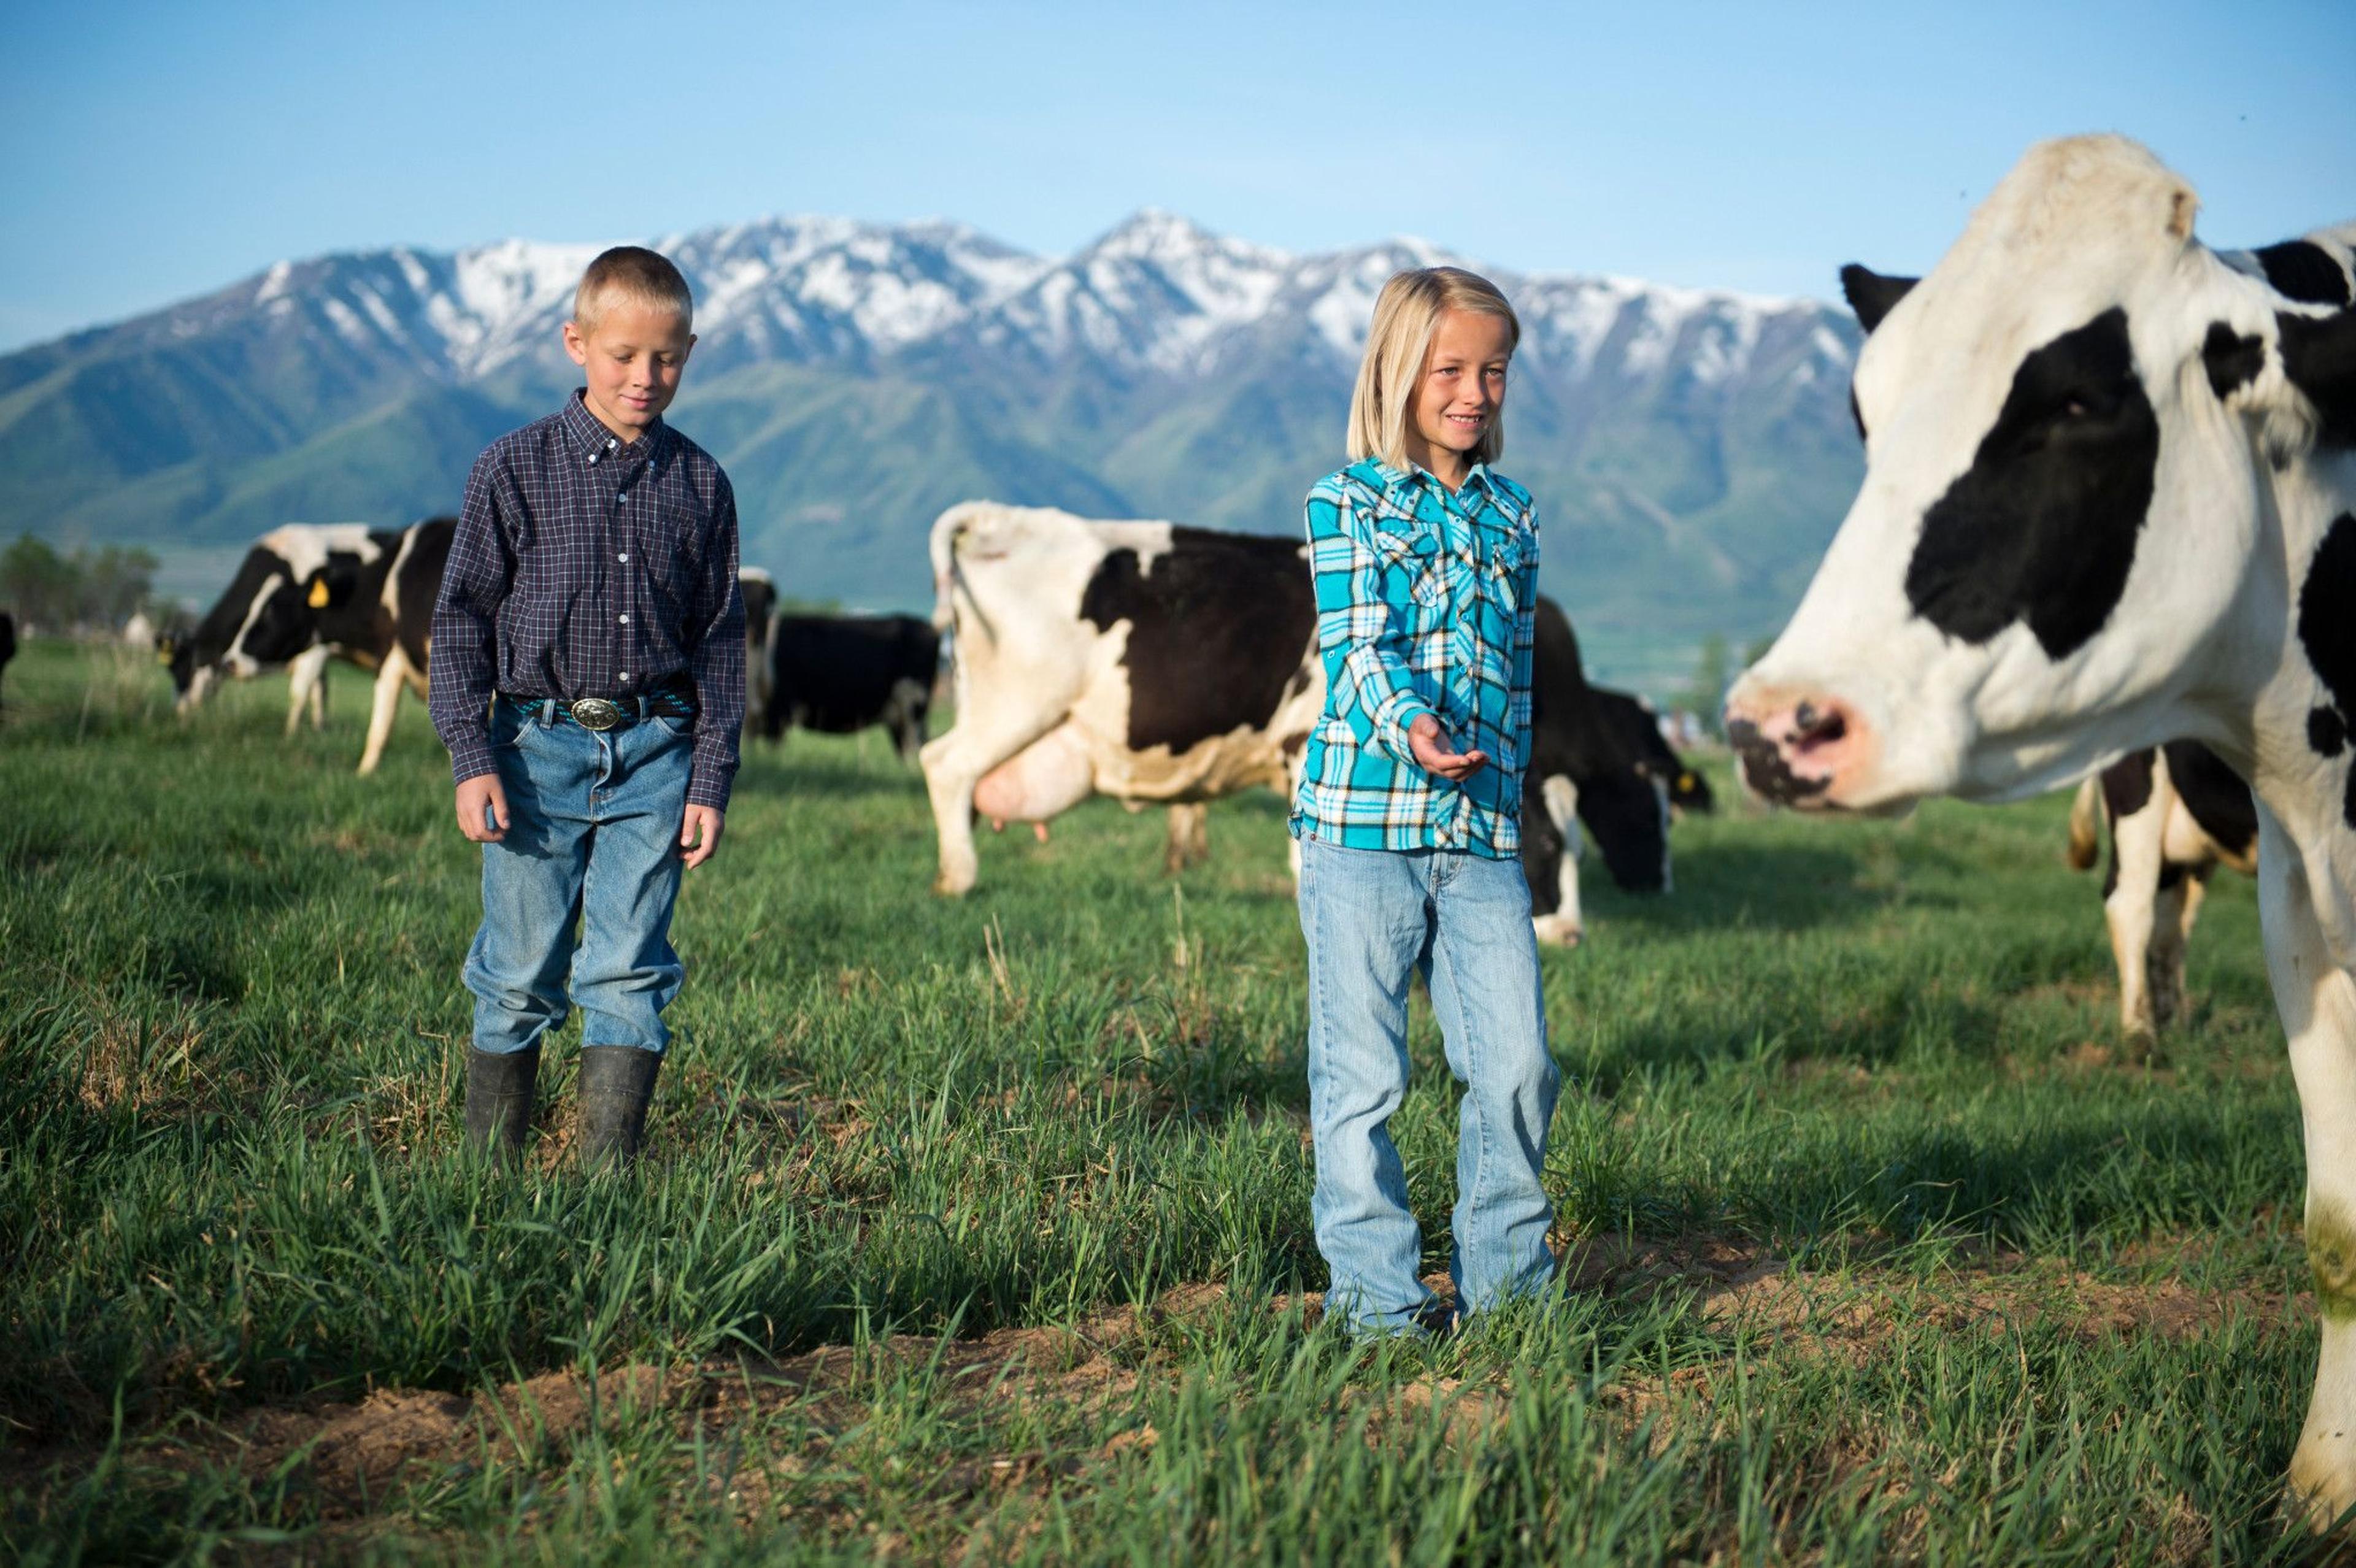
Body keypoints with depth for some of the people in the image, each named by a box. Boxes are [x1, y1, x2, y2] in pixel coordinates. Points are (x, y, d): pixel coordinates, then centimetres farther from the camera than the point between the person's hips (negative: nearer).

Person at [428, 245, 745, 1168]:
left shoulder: (698, 484, 5)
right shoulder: (516, 468, -1)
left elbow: (719, 638, 8)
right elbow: (463, 616, 0)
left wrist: (711, 778, 3)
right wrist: (471, 756, -7)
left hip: (654, 750, 1)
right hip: (539, 746, -1)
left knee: (628, 971, -3)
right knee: (520, 974, 5)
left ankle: (607, 1173, 2)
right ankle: (490, 1166, 18)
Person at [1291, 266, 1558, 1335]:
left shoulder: (1513, 517, 16)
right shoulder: (1345, 503, 2)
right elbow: (1356, 642, -11)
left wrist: (1506, 790, 15)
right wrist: (1408, 725, -29)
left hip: (1483, 833, 4)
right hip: (1362, 820, -4)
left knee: (1516, 1064, 0)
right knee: (1361, 1075, 0)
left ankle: (1504, 1279, 17)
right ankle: (1374, 1291, 12)